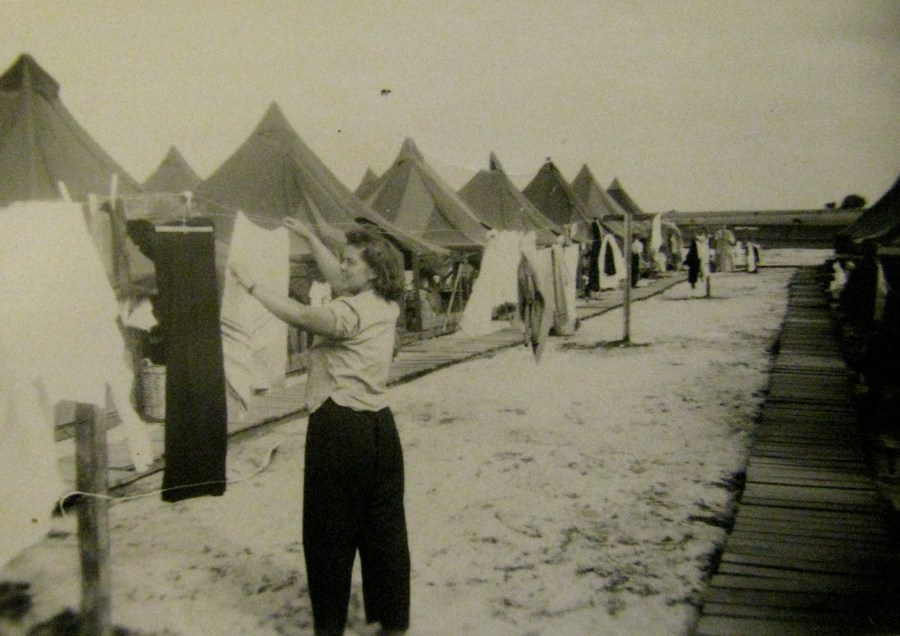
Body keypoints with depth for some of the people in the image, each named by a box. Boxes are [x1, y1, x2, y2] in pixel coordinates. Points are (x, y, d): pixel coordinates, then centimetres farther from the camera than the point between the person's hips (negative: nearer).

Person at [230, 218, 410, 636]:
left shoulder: (351, 312, -15)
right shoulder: (386, 306, 10)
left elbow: (299, 316, -20)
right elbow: (339, 280, 22)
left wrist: (251, 285, -11)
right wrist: (310, 238, 25)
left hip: (339, 429, -8)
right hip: (380, 426, 8)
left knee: (329, 532, 6)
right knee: (385, 528, 14)